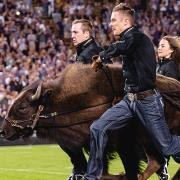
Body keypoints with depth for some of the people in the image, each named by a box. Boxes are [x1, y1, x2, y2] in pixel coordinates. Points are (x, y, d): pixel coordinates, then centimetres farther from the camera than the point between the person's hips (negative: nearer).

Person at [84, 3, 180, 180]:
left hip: (147, 100, -8)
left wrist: (101, 57, -18)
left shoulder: (138, 37, -15)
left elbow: (119, 48, -35)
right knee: (97, 128, -4)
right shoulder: (128, 40, 12)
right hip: (129, 100, 8)